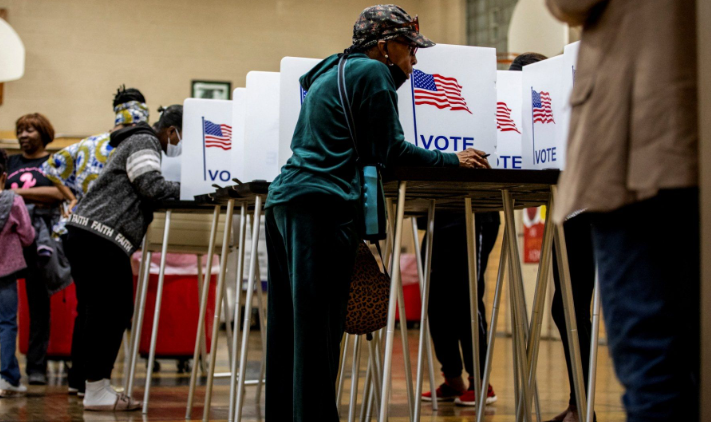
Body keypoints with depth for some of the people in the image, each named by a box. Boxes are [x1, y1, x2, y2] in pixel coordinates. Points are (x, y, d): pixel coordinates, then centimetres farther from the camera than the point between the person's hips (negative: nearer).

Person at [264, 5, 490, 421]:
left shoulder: (330, 72, 25)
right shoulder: (372, 72, -3)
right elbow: (390, 150, -6)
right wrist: (453, 161, 3)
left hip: (284, 200, 10)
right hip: (322, 205, -10)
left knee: (288, 325, 9)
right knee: (319, 328, -11)